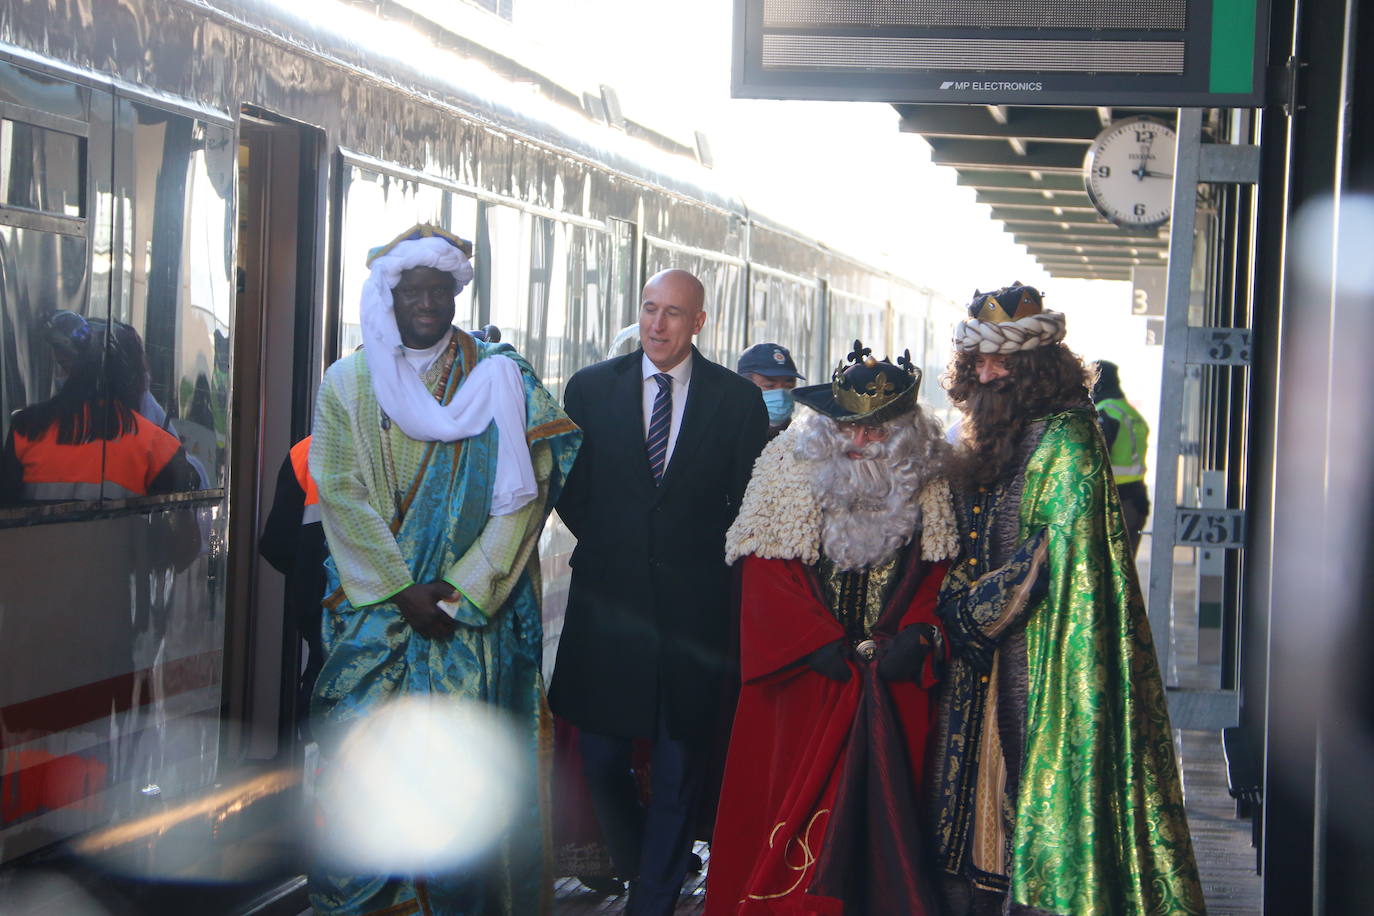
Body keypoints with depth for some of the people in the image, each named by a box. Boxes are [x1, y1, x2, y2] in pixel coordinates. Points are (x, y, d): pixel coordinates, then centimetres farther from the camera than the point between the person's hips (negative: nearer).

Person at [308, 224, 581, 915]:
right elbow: (339, 492, -2)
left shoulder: (500, 380, 3)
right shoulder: (348, 383, 6)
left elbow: (521, 496, -3)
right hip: (374, 601, 1)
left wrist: (460, 591, -11)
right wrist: (404, 591, -11)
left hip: (473, 608, -1)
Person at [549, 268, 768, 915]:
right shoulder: (590, 388, 5)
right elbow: (568, 488, 10)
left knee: (680, 764, 4)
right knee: (600, 754, 4)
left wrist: (702, 553, -1)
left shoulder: (738, 400, 2)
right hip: (610, 597, 1)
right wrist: (606, 544, 3)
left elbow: (748, 502, 6)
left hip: (693, 604, -1)